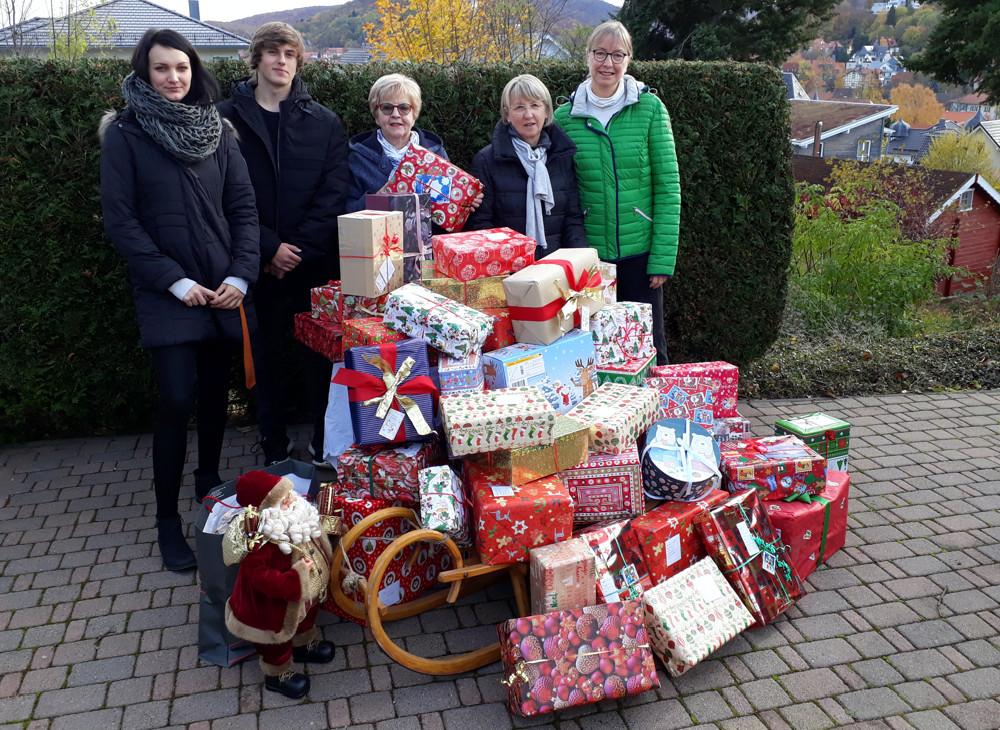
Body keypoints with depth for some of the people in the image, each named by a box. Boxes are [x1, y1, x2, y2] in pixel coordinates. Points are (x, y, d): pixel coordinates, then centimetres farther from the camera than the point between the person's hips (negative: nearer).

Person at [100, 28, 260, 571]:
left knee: (216, 390, 10)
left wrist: (241, 275, -7)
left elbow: (244, 207, 5)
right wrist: (176, 281, -12)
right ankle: (167, 518, 7)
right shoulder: (123, 135, -1)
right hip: (167, 295, -3)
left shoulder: (217, 130, 8)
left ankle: (208, 482, 33)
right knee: (177, 399, -7)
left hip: (224, 290, 3)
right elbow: (121, 221, -5)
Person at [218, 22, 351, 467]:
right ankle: (274, 449, 22)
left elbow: (334, 193, -1)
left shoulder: (323, 122, 7)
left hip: (315, 264, 1)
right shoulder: (227, 119, 3)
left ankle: (327, 446, 18)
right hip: (258, 265, 0)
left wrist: (300, 249, -10)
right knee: (268, 359, 9)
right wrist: (269, 248, -11)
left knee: (320, 357, 4)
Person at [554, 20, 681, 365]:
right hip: (587, 255, 1)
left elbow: (668, 186, -5)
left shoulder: (649, 108, -4)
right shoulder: (566, 116, 1)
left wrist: (663, 257, -10)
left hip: (639, 251, -1)